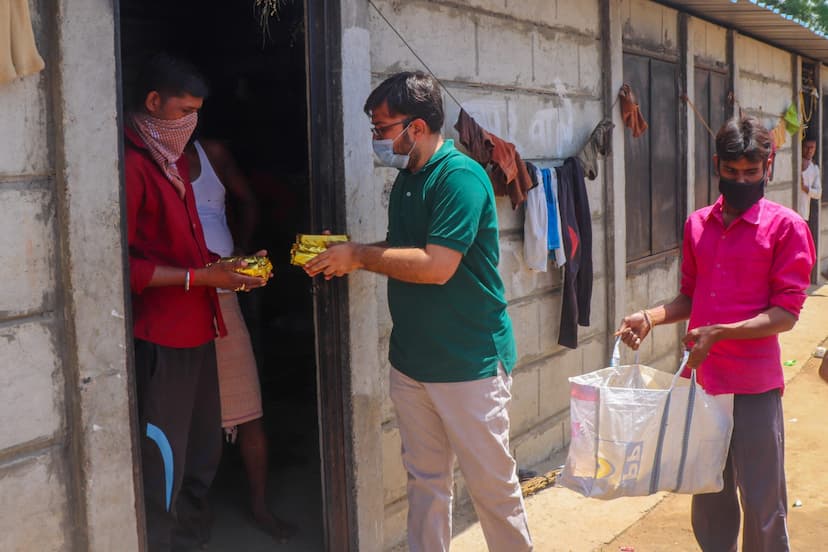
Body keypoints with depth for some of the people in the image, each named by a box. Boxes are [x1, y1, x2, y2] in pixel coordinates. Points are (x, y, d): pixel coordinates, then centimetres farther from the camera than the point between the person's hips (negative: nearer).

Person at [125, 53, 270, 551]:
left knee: (203, 454, 17)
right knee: (162, 464, -3)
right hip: (160, 338, -9)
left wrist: (225, 264, 10)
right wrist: (200, 276, -17)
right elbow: (123, 265, -19)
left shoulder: (175, 159, 16)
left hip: (197, 329, 9)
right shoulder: (133, 165, -15)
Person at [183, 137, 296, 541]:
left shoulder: (212, 153, 7)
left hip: (222, 299, 3)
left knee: (248, 413, 5)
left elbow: (246, 200, 22)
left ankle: (259, 505, 20)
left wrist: (239, 252, 11)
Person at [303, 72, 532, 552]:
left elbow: (436, 265, -25)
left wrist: (359, 256, -15)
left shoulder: (461, 177, -17)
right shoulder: (406, 180, 11)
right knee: (425, 480, 16)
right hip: (412, 360, 8)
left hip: (470, 362, -8)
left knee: (492, 483, 5)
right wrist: (344, 255, 2)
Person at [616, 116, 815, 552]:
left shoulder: (786, 227, -6)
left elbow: (786, 313, -10)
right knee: (708, 500, 16)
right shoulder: (697, 225, 10)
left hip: (754, 387, -5)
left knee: (762, 505, 4)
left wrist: (720, 332, -22)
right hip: (702, 381, 5)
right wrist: (651, 317, -2)